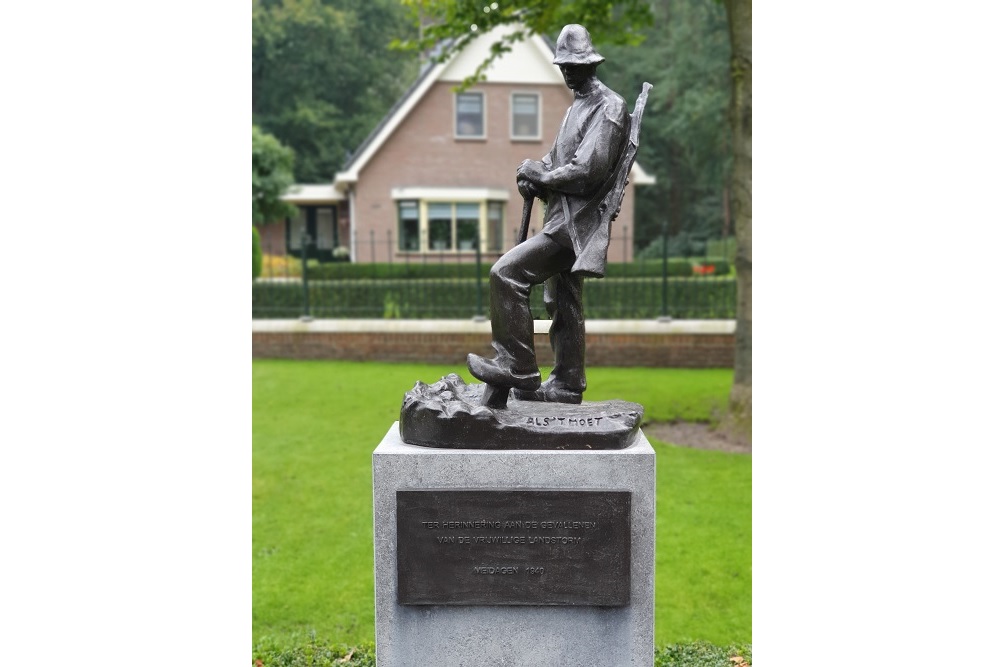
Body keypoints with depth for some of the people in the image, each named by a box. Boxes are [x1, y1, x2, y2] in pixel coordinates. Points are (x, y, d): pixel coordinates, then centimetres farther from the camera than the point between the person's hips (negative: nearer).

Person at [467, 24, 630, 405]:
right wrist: (536, 174, -1)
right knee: (562, 305, 14)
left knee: (506, 273, -19)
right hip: (565, 219, 10)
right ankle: (565, 387, 24)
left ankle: (516, 369, -13)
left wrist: (540, 176, -9)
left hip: (578, 220, -10)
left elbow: (588, 170, -20)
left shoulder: (608, 108, -10)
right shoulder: (578, 106, 20)